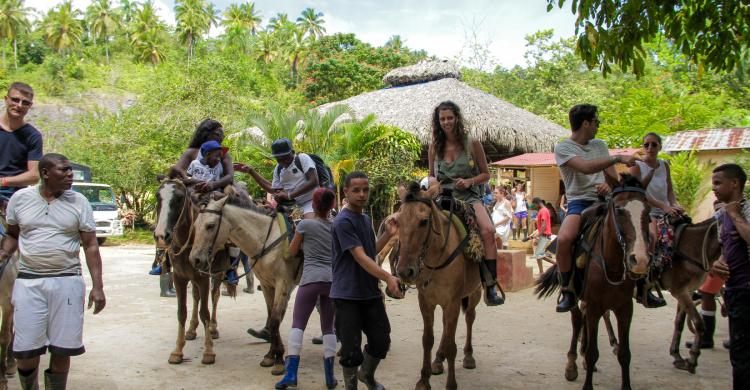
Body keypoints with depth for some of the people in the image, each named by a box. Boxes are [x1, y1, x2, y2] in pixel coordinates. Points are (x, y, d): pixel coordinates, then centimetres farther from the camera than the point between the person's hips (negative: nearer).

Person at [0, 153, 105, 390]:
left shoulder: (79, 202, 1)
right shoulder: (20, 198, 3)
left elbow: (91, 246, 1)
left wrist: (98, 287, -5)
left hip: (67, 281, 0)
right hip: (28, 281, 1)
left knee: (62, 350, 4)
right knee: (26, 350, 4)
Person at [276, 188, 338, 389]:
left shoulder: (305, 224, 1)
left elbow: (292, 251, 13)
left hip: (311, 278, -4)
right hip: (333, 279, 4)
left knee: (297, 324, 1)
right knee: (328, 327, 10)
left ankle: (291, 373, -9)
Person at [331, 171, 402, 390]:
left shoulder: (366, 220, 10)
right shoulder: (343, 222, -16)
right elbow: (360, 257, -26)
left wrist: (388, 235, 6)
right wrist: (388, 278, -36)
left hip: (370, 292, 7)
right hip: (347, 295, -7)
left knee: (382, 340, 11)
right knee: (351, 349, 0)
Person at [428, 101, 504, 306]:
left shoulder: (473, 144, 2)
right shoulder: (434, 147, 9)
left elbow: (485, 174, 8)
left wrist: (469, 181, -11)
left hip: (469, 198, -3)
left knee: (488, 231, -30)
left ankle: (490, 288, -27)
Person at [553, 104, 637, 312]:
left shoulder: (600, 145, 18)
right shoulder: (563, 148, 0)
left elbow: (614, 177, 16)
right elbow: (585, 168, -18)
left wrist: (610, 185, -8)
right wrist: (617, 158, -22)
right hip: (579, 202, -5)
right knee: (563, 239, -33)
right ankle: (567, 291, -14)